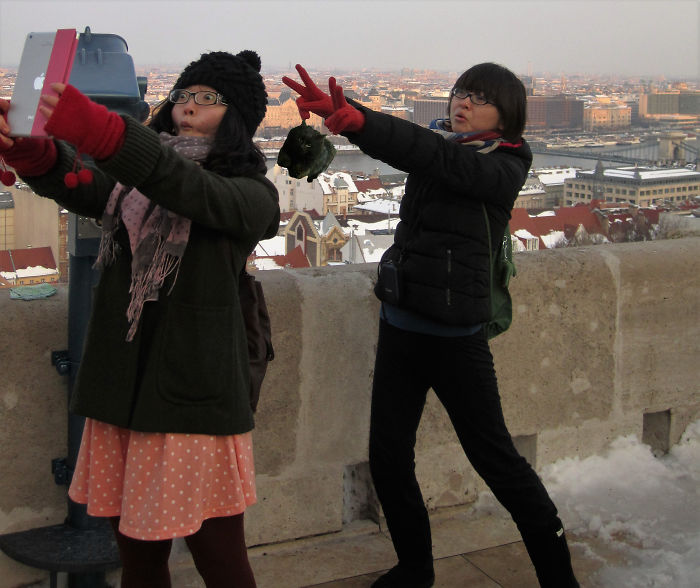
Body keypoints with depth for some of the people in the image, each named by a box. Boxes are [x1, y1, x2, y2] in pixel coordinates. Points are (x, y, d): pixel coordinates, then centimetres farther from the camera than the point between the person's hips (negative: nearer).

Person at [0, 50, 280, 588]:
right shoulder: (133, 184, 12)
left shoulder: (252, 195, -1)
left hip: (193, 396, -4)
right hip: (122, 389, 5)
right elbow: (81, 187, -9)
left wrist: (98, 130, -39)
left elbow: (193, 190, -23)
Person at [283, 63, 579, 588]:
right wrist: (337, 111, -34)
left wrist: (359, 122, -39)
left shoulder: (507, 166, -8)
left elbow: (441, 159, -26)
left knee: (494, 456, 4)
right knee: (388, 456, 9)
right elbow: (401, 147, -13)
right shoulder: (440, 138, 7)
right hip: (400, 324, 6)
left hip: (457, 337, -5)